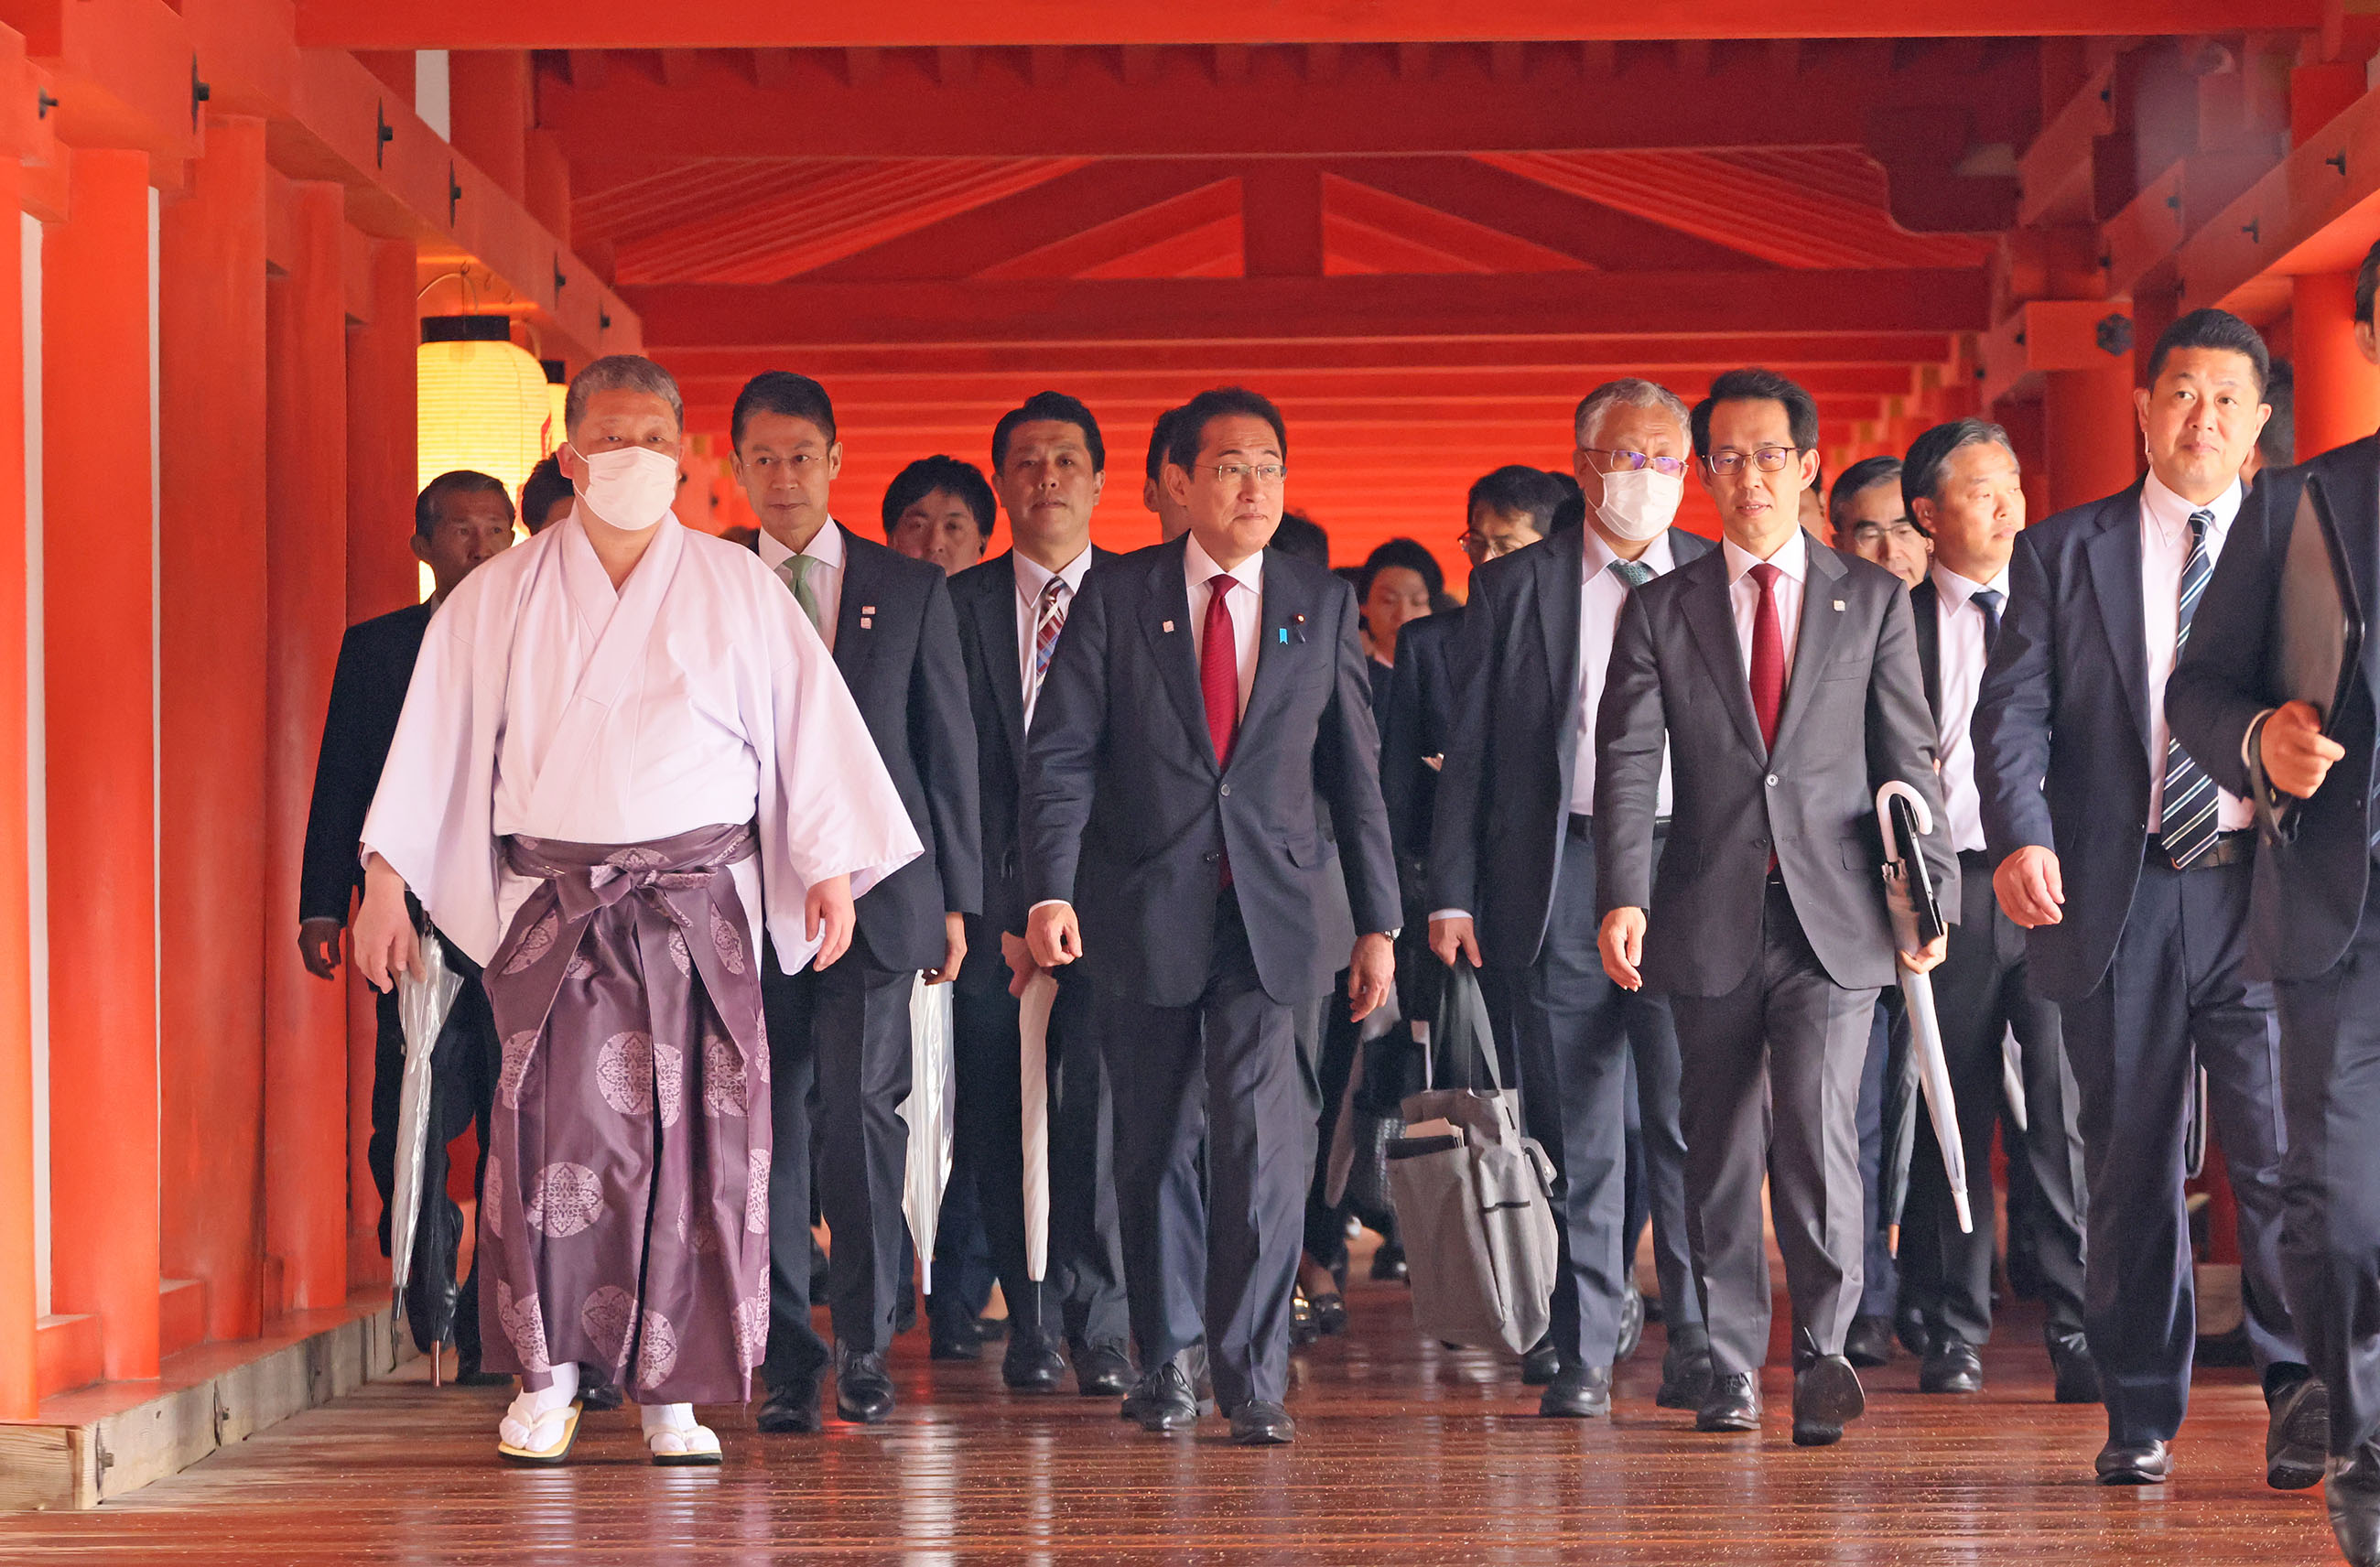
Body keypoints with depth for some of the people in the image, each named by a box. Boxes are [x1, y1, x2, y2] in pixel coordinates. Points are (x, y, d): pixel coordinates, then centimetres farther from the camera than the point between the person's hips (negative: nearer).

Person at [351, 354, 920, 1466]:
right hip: (553, 900, 0)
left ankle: (671, 1389, 6)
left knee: (693, 1140, -3)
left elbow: (810, 725, 7)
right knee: (555, 1125, -14)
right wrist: (386, 878, 5)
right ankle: (547, 1374, -2)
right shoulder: (497, 598, 8)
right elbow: (435, 739, 9)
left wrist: (831, 870, 1)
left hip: (701, 902, 0)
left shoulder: (738, 589, 7)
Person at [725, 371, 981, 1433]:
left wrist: (955, 897, 6)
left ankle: (864, 1345, 3)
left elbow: (950, 748, 10)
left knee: (862, 1107, -10)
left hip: (872, 890, 0)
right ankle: (788, 1363, 9)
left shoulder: (910, 590, 8)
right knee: (770, 1123, 1)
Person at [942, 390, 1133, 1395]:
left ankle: (1100, 1325, -1)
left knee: (1102, 1097, -10)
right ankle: (1032, 1324, 12)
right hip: (997, 895, 1)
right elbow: (957, 775, 3)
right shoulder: (959, 605, 8)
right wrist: (1003, 909, -5)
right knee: (1002, 1116, 1)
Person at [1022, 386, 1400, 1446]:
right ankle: (1166, 1359, 23)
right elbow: (1060, 753, -1)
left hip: (1269, 909, 0)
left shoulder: (1322, 605, 8)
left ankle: (1253, 1377, -4)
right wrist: (1050, 890, -13)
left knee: (1260, 1137, -11)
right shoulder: (1116, 597, 3)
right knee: (1154, 1141, 8)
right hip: (1147, 908, 0)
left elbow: (1354, 769, 10)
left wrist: (1377, 920, 7)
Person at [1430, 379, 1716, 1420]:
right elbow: (1469, 747, 8)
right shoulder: (1516, 587, 8)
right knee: (1577, 1131, 4)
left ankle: (1699, 1347, 0)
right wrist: (1452, 891, 2)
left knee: (1690, 1117, -7)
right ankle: (1584, 1355, 11)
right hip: (1559, 877, 0)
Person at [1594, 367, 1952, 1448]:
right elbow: (1627, 763, 0)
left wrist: (1928, 888, -1)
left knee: (1817, 1125, -16)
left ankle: (1822, 1355, -6)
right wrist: (1623, 897, -12)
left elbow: (1908, 755, 8)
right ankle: (1732, 1373, 16)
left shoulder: (1872, 600, 9)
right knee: (1720, 1153, 6)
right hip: (1711, 917, 1)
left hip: (1833, 915, -1)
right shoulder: (1660, 610, 8)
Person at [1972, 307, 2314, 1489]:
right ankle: (2140, 1417, 15)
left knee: (2282, 1148, -11)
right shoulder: (2063, 552, 9)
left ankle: (2304, 1398, -1)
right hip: (2115, 893, 0)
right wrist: (2019, 836, -17)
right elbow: (2013, 709, 1)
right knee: (2129, 1167, 5)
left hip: (2261, 890, 0)